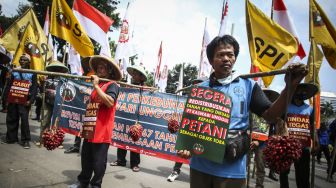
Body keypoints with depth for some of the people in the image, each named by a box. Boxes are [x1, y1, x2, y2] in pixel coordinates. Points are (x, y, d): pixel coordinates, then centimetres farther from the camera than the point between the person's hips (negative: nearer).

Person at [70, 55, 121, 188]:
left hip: (102, 130, -8)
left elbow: (110, 102, -28)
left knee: (98, 161, 4)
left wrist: (96, 86, -22)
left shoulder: (112, 85, -9)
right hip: (91, 128, 9)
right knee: (86, 157, 19)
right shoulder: (98, 85, 17)